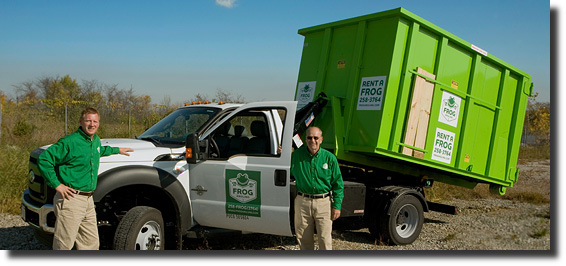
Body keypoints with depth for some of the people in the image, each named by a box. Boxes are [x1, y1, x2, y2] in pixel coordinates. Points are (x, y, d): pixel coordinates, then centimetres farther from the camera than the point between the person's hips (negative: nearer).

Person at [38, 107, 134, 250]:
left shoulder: (96, 140, 12)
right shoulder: (69, 142, -13)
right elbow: (43, 159, -14)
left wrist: (117, 150, 42)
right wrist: (56, 185, -15)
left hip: (88, 200, 8)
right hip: (71, 199, -8)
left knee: (91, 242, 14)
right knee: (64, 244, -2)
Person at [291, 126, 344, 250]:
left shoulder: (330, 158, -3)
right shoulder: (297, 154, 0)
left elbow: (338, 184, 1)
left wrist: (337, 206, -4)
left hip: (323, 202, -2)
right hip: (302, 202, 2)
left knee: (325, 238, 1)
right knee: (303, 237, 12)